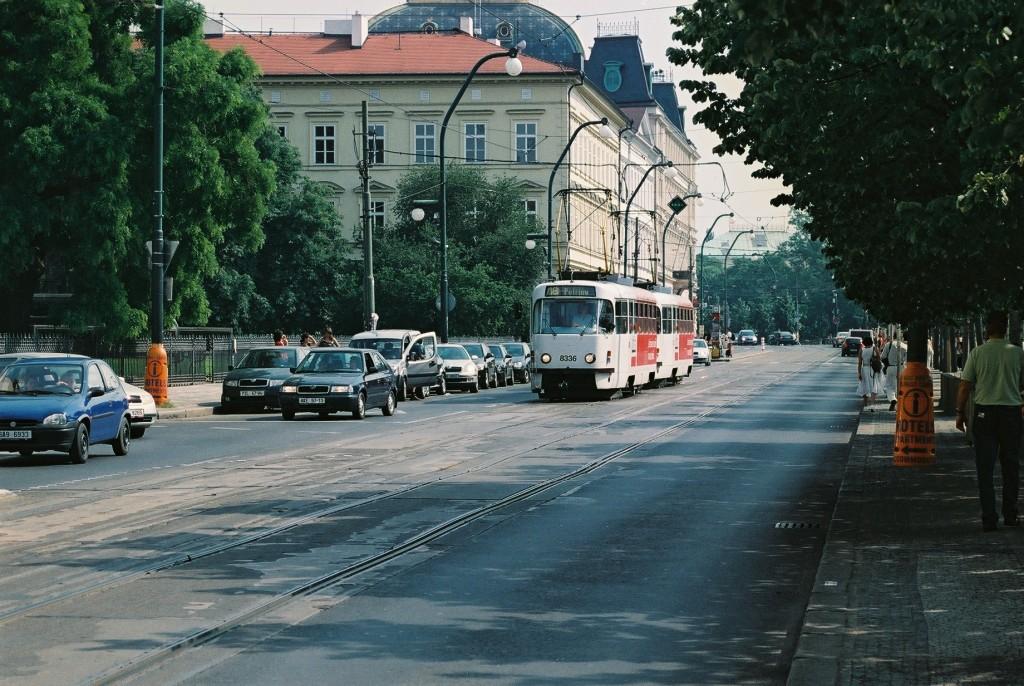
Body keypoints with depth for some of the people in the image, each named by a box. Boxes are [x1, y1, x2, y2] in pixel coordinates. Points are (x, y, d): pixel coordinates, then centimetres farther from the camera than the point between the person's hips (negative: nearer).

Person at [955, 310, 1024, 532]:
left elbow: (965, 386, -4)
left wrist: (960, 413, 6)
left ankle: (989, 518, -2)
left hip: (984, 413, -1)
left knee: (985, 468, 3)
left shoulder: (977, 353, -4)